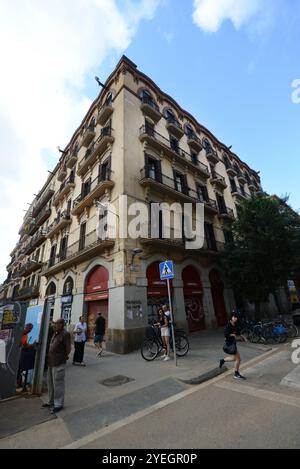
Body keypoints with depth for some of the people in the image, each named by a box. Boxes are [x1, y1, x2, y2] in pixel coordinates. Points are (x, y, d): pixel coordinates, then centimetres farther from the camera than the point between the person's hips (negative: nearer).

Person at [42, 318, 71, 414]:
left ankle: (59, 404, 20)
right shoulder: (55, 333, 6)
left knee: (58, 384, 4)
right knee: (51, 383, 21)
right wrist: (50, 358, 13)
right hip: (51, 362, 9)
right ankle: (51, 401, 39)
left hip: (59, 363, -9)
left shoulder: (65, 334, -22)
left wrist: (65, 357, -4)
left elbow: (68, 348, -19)